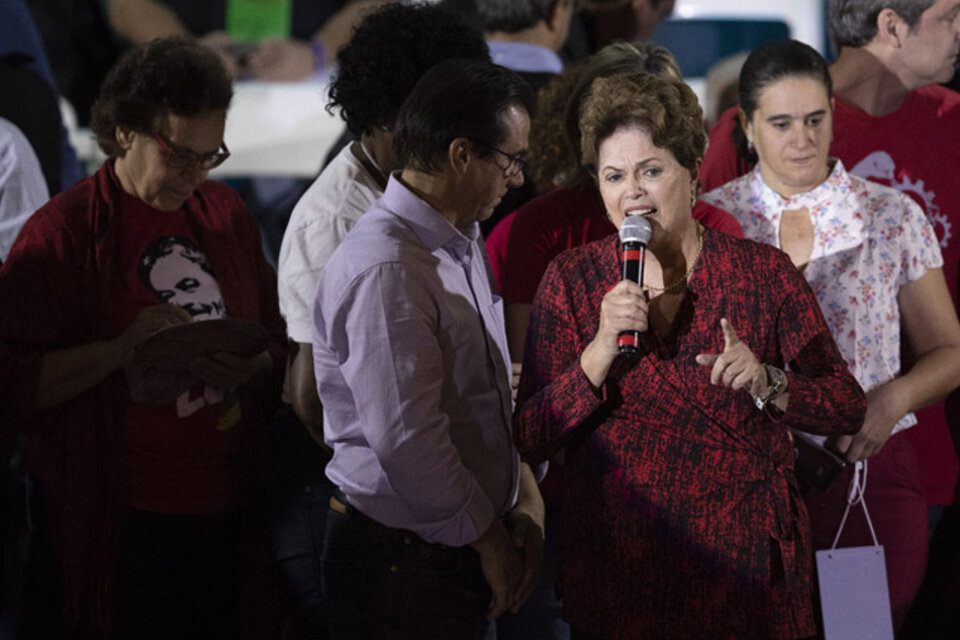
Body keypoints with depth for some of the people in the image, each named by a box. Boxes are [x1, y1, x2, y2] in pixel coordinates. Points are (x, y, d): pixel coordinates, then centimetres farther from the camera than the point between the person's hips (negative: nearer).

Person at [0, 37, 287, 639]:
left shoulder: (226, 214, 12)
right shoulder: (63, 232, -6)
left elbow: (279, 345, 18)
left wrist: (252, 369, -4)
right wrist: (122, 348, -21)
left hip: (224, 518, 5)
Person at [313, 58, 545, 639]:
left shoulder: (461, 244, 12)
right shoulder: (386, 269, -21)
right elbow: (405, 439, -24)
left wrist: (525, 498, 4)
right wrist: (486, 536, -12)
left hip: (463, 553, 9)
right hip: (401, 563, -9)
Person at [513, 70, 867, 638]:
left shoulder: (765, 272, -1)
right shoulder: (572, 281, 1)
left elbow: (849, 408, 0)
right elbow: (530, 441, -5)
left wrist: (767, 383, -18)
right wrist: (601, 351, -18)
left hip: (748, 559, 0)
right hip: (618, 565, 0)